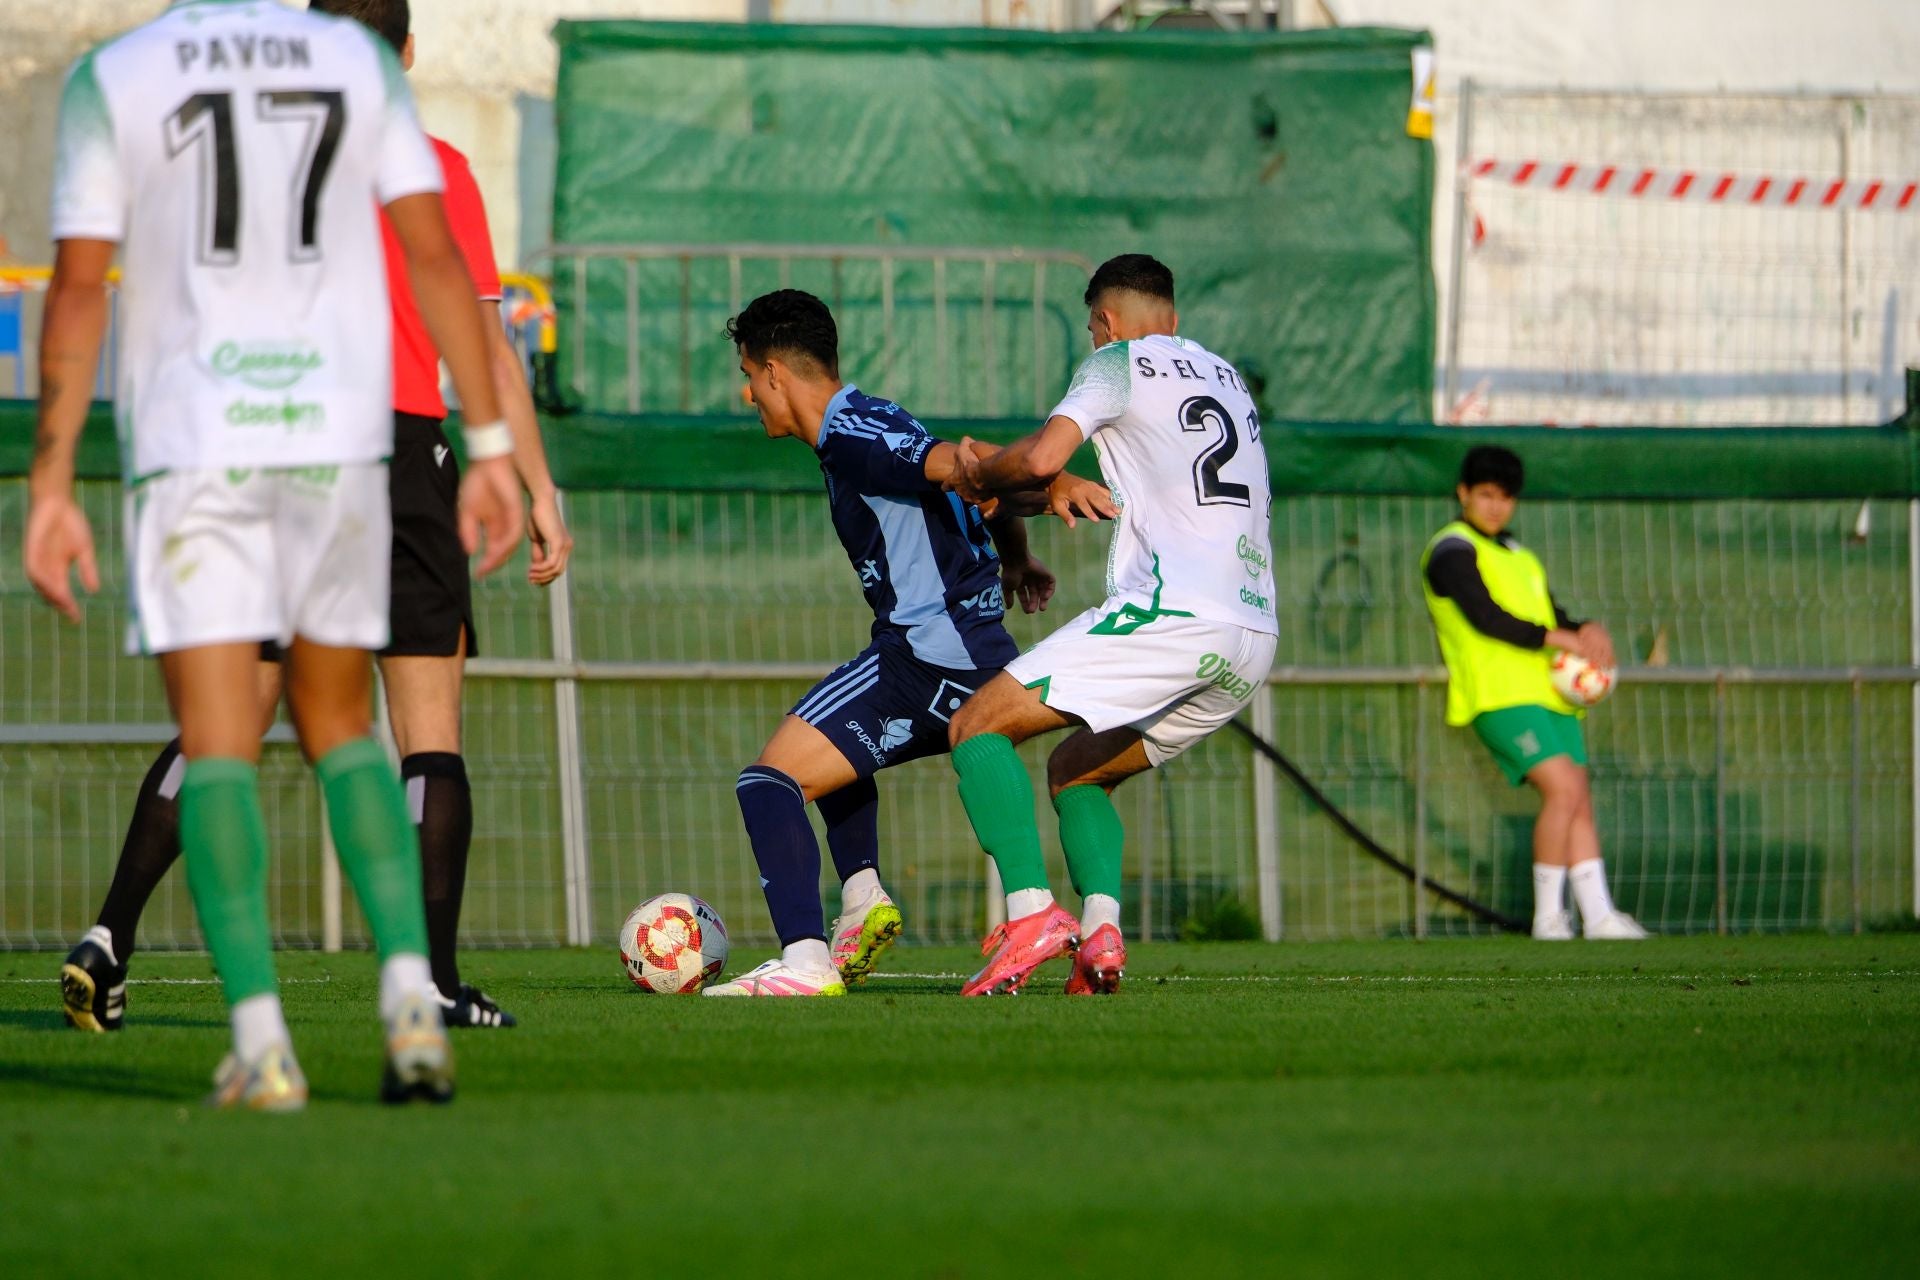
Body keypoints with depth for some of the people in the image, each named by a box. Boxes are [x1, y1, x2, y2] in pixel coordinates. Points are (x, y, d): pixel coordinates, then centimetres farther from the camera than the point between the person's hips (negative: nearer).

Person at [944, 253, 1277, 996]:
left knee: (977, 726, -2)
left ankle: (1030, 911, -20)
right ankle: (1102, 930, -3)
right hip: (1253, 641, 8)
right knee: (1077, 773, 22)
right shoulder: (1226, 378, 28)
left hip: (1172, 611, -8)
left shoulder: (1120, 363, 5)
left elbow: (1043, 457, -10)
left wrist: (980, 477, 11)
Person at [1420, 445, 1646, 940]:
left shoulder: (1517, 555, 26)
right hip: (1499, 694, -8)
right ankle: (1548, 915, -14)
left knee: (1579, 802, -1)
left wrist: (1588, 632, -2)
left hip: (1548, 693, 8)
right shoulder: (1453, 551, -1)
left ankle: (1598, 914, -4)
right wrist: (1558, 638, -17)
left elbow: (1552, 617, 21)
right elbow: (1484, 617, -14)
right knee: (1563, 788, -19)